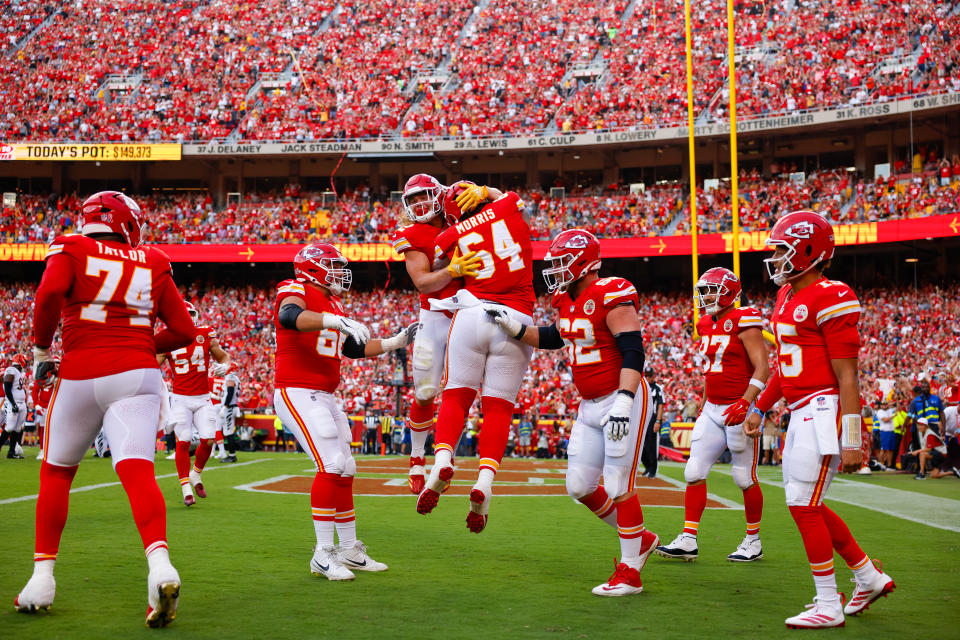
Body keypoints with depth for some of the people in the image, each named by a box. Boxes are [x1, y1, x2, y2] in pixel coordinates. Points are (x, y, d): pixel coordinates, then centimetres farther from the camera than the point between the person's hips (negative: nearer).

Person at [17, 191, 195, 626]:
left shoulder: (70, 250, 8)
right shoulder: (152, 264, 14)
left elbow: (50, 292, -14)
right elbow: (183, 331, 10)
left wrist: (41, 348, 0)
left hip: (81, 374, -1)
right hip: (137, 374, 1)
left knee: (56, 473, 17)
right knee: (137, 471, -12)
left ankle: (42, 577, 17)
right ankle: (160, 564, -36)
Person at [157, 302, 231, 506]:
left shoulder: (206, 336, 1)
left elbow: (223, 356, 14)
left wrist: (224, 366, -8)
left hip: (203, 399, 2)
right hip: (180, 399, -2)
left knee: (208, 440, -6)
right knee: (183, 442, -7)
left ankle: (196, 474, 21)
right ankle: (186, 488, 1)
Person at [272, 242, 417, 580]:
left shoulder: (334, 306, 19)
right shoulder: (296, 291, -8)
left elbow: (353, 349, 27)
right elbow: (289, 316, -33)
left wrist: (395, 342, 21)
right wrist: (334, 321, -45)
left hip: (324, 398, 9)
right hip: (297, 394, -9)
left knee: (345, 470, 11)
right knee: (332, 465, -18)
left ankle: (349, 549, 21)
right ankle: (323, 554, -14)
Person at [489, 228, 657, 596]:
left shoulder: (611, 296, -18)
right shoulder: (567, 300, 8)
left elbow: (633, 352, -24)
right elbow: (552, 339, 24)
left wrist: (623, 404, -32)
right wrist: (515, 329, 8)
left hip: (624, 400, -9)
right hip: (590, 406, 9)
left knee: (619, 487, -5)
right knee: (579, 487, 8)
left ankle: (629, 573, 7)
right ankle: (641, 539, 26)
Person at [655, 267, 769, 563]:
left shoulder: (743, 322, -12)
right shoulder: (707, 325, 11)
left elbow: (762, 368, -16)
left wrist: (745, 403, -26)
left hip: (740, 410, -7)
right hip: (712, 410, 7)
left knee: (745, 478, 2)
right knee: (694, 472, 0)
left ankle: (753, 541, 17)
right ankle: (688, 540, 3)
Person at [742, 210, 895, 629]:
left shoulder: (829, 299, -15)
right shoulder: (787, 297, 14)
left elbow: (847, 378, -16)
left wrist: (852, 441, -18)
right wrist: (760, 408, 26)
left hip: (824, 412, -9)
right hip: (801, 414, 9)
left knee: (803, 506, -6)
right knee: (807, 506, 14)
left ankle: (829, 606, 5)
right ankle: (870, 577, 30)